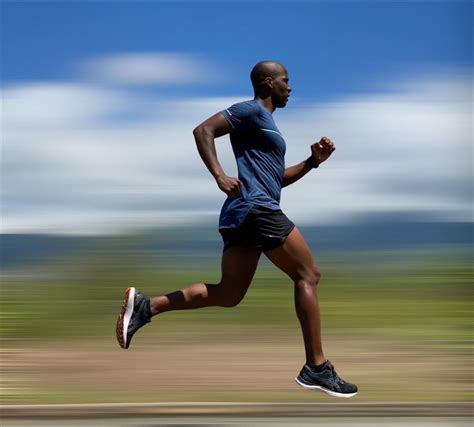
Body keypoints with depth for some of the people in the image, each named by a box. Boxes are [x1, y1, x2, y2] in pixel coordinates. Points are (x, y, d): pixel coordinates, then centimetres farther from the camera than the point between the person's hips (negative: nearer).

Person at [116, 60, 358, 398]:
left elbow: (277, 178, 32)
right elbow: (203, 130, -14)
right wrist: (220, 176, -23)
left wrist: (313, 162, 19)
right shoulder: (252, 111, -2)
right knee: (308, 275, -5)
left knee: (228, 294, 7)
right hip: (257, 208, -10)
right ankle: (317, 369, -5)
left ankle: (145, 306, -2)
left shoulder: (264, 120, 27)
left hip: (240, 214, 10)